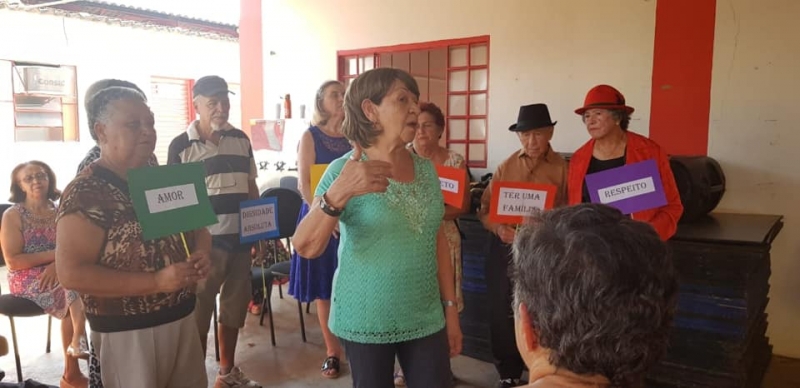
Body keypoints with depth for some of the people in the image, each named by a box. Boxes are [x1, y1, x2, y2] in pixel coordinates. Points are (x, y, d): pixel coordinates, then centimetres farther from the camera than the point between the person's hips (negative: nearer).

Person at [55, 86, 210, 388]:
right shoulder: (85, 194, -14)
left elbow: (198, 227, 17)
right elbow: (72, 273, -20)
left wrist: (201, 252, -7)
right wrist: (157, 281, -24)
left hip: (183, 317, 7)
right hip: (127, 333, -6)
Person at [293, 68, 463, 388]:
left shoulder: (426, 170, 3)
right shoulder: (344, 169, -12)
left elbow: (438, 241, 10)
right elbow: (306, 247, -22)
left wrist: (451, 308, 9)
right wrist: (340, 193, -38)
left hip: (425, 318, 4)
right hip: (365, 321, -4)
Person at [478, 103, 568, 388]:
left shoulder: (562, 168, -1)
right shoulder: (506, 166, 6)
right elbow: (485, 208, 5)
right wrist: (498, 228, -14)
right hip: (505, 248, 3)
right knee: (502, 313, 8)